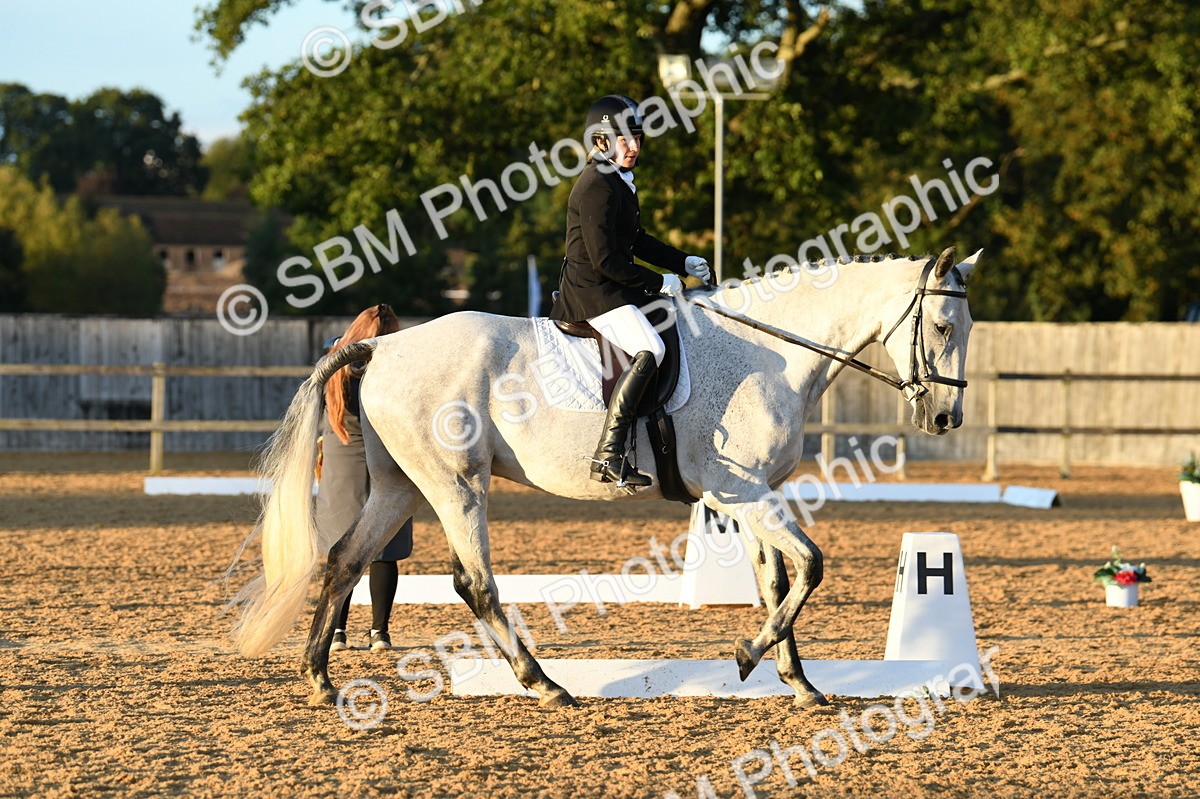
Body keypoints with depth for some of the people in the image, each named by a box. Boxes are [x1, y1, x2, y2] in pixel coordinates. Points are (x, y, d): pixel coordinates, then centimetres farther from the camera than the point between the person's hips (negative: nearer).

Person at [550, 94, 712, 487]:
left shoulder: (618, 182, 15)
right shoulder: (597, 186, -17)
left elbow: (636, 241, 27)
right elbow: (605, 259, -22)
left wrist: (684, 262, 18)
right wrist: (658, 282, -15)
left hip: (611, 291, 11)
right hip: (593, 292, -11)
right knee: (649, 351, -29)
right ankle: (609, 455, -36)